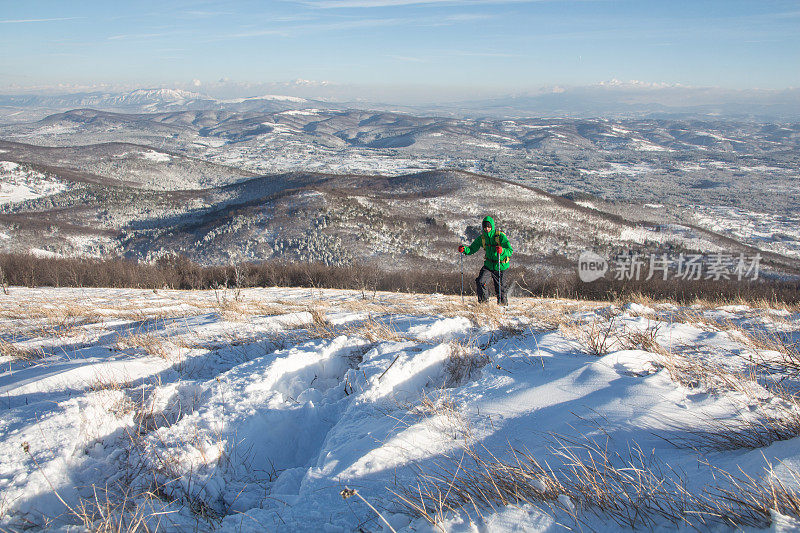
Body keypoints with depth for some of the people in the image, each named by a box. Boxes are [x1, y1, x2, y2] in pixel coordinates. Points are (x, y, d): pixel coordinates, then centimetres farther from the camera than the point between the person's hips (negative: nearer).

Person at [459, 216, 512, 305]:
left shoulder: (500, 236, -16)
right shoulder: (482, 237, -3)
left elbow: (510, 251, -22)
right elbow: (472, 249, 4)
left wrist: (502, 251, -43)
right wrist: (465, 250, -17)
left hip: (500, 265, -3)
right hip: (489, 264, 3)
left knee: (498, 286, 7)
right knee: (480, 282, -15)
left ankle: (504, 301, 34)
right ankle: (483, 302, 3)